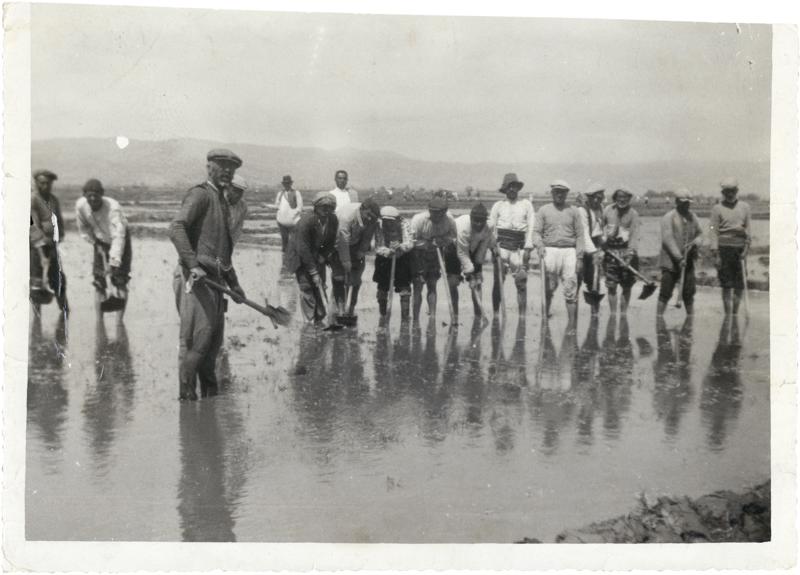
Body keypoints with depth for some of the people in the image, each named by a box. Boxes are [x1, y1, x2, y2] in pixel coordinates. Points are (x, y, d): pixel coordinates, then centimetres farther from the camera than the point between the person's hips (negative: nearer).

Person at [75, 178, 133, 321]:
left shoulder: (113, 207, -34)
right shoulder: (80, 205, -20)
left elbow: (118, 236, -42)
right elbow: (83, 228, 1)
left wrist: (114, 262, -49)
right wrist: (95, 243, -6)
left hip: (119, 241, -3)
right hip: (101, 242, 4)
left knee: (121, 282, -10)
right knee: (99, 284, -3)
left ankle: (119, 322, -3)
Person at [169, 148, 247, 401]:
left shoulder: (223, 202, 25)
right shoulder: (200, 194, -5)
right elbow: (176, 228, -20)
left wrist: (234, 284, 30)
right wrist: (192, 264, -28)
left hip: (215, 277, 9)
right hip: (197, 277, -9)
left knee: (214, 340, 11)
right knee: (199, 335, -12)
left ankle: (210, 393, 19)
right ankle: (186, 393, -6)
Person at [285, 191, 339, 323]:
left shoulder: (333, 221, -13)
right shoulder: (306, 221, -31)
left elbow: (331, 243, 2)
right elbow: (303, 249, -29)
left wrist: (323, 256, -14)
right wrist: (313, 272, -26)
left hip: (317, 255, 5)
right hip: (300, 257, -5)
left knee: (320, 287, 1)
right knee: (306, 286, -10)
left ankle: (319, 320, 9)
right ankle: (309, 321, -5)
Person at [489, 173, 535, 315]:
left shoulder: (526, 205, 10)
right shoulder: (498, 205, 11)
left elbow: (531, 227, 4)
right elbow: (490, 225, 6)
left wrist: (528, 248, -5)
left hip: (518, 248, 0)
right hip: (501, 246, 0)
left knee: (521, 282, -3)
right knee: (498, 282, -1)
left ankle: (522, 317, 2)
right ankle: (495, 316, 5)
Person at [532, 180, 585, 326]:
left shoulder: (573, 211, 13)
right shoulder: (543, 210, 11)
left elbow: (579, 234, 10)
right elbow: (536, 231, 6)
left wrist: (579, 256, 2)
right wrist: (539, 245, -14)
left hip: (569, 251, 0)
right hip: (550, 250, 0)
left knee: (571, 289, -5)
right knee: (549, 287, -2)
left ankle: (572, 324, -5)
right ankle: (545, 314, 16)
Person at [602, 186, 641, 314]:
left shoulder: (633, 214, -1)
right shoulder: (608, 211, 7)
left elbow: (635, 233, -11)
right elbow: (601, 228, 14)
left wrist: (631, 251, -23)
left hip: (627, 252, -1)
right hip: (610, 251, 1)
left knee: (627, 286, 2)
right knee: (611, 286, 0)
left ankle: (623, 314, 12)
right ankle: (613, 314, 9)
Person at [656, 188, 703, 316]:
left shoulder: (692, 217, 11)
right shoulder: (668, 217, -9)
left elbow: (699, 234, 19)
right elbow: (668, 239, -16)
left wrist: (695, 242, -6)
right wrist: (679, 258, -22)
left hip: (688, 261, 6)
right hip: (670, 261, -6)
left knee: (689, 293, 9)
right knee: (665, 292, -5)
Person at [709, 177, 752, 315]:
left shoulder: (744, 207, 11)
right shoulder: (717, 208, 2)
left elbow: (748, 229, 9)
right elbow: (713, 231, -3)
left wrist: (746, 248, -4)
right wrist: (715, 254, -10)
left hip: (740, 248, 3)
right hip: (724, 248, -3)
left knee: (740, 285, 3)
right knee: (727, 285, -2)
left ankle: (735, 313, 18)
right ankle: (728, 316, 5)